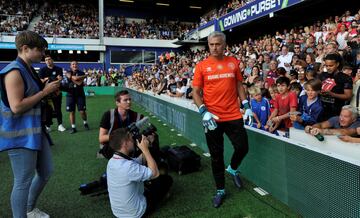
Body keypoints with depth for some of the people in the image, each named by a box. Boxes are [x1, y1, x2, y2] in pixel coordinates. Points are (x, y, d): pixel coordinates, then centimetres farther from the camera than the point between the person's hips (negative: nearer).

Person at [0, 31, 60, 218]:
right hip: (20, 134, -10)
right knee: (23, 181, 0)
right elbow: (16, 106, -25)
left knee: (46, 171, 19)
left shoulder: (29, 70, 12)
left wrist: (49, 90, 5)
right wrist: (44, 92, -18)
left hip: (35, 130, 10)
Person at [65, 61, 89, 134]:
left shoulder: (81, 73, 0)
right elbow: (75, 78, -20)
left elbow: (79, 83, -14)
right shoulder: (68, 73, 0)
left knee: (82, 111, -2)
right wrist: (83, 76, -11)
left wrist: (72, 78, -8)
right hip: (70, 94, 1)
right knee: (72, 111, 2)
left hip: (80, 94, 0)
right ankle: (73, 127, 12)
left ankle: (85, 123, 24)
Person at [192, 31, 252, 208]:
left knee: (242, 147, 5)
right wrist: (203, 111, -16)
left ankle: (233, 169, 40)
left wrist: (246, 105, 3)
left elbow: (239, 85, 13)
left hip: (233, 116, 2)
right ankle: (220, 190, 28)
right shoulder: (202, 66, -1)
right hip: (212, 118, -1)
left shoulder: (233, 62, 6)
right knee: (216, 156, 9)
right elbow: (196, 92, -2)